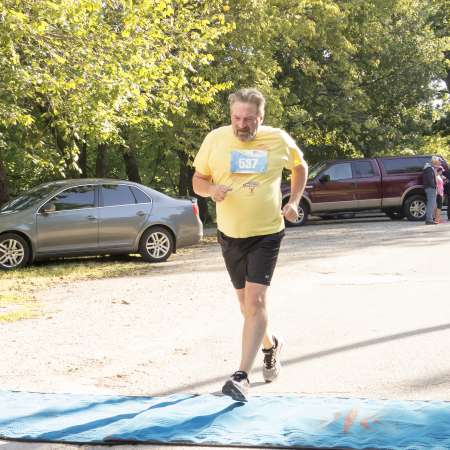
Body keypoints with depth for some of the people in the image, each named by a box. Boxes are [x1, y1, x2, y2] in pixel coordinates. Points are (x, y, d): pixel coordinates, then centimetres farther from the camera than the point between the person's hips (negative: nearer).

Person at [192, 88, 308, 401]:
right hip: (230, 234, 3)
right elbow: (198, 181, 3)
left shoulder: (279, 140, -6)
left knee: (255, 300, -16)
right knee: (246, 301, 15)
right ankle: (270, 344, 45)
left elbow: (300, 166, 14)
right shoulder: (216, 139, -5)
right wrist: (212, 190, -20)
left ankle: (242, 377, -17)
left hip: (267, 234, -3)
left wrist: (294, 202, 1)